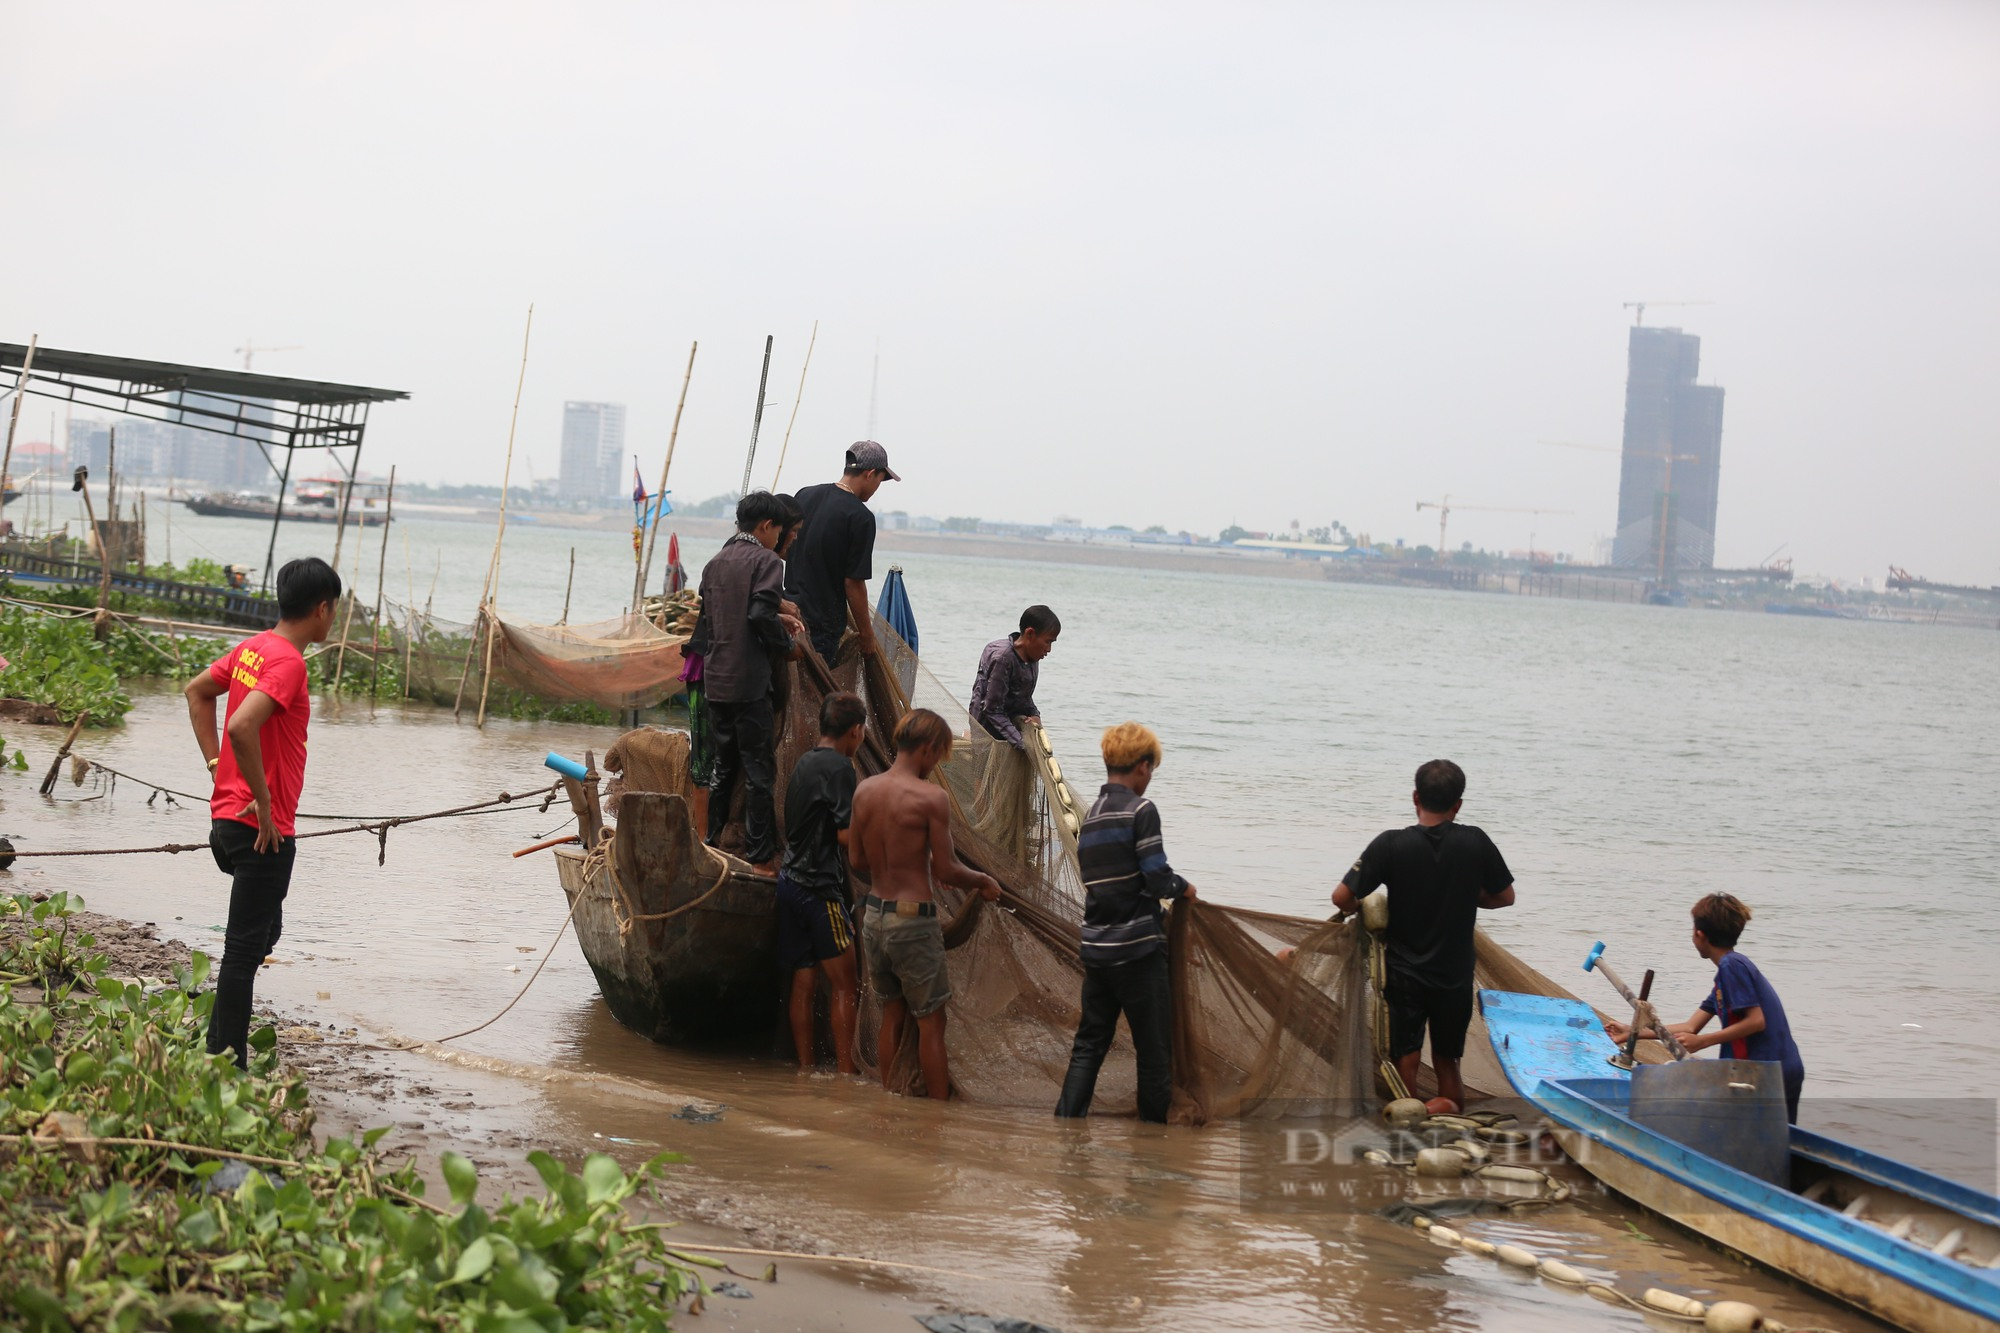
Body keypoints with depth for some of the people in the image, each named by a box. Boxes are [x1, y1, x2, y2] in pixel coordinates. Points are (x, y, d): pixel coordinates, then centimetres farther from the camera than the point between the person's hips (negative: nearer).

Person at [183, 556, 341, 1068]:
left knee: (261, 932, 21)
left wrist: (217, 766, 16)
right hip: (262, 829, -10)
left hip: (228, 821, 10)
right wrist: (262, 801, -22)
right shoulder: (288, 662, -19)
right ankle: (226, 1064, 1)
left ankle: (218, 1055, 22)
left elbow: (197, 691, 22)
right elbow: (241, 727, -32)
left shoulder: (253, 648, 9)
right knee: (246, 947, -4)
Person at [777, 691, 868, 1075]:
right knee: (843, 986, -3)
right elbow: (846, 834, -16)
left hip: (791, 881, 8)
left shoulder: (804, 762, 13)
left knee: (803, 983, 10)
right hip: (821, 888, -8)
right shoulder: (839, 766, -13)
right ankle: (845, 1072, -3)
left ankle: (805, 1068, 12)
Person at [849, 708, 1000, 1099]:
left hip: (874, 915, 7)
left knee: (892, 1014, 18)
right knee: (930, 1022, 3)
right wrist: (983, 881, 5)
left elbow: (856, 860, 11)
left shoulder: (864, 790, 3)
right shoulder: (930, 796, -16)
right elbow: (946, 869, -14)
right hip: (914, 920, -6)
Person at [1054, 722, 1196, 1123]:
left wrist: (1169, 887, 20)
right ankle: (1156, 1130, 8)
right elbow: (1157, 877, -15)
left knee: (1090, 1042, 10)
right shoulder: (1139, 809, -11)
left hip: (1096, 948, 7)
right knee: (1154, 1046, 3)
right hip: (1137, 947, -7)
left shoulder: (1091, 815, 13)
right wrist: (1183, 889, 5)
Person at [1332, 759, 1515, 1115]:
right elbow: (1505, 897, 5)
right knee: (1447, 1063, 15)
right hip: (1455, 977, 2)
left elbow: (1342, 897, -14)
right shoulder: (1475, 843, -8)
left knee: (1405, 1062, 5)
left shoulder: (1391, 845, -13)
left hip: (1404, 975, -2)